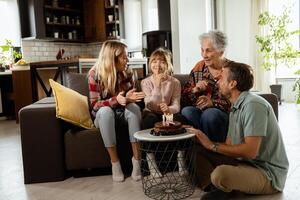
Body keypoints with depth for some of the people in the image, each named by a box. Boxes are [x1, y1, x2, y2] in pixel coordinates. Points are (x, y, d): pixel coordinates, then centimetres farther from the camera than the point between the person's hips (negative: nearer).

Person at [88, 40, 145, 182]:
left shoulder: (125, 73, -6)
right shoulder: (95, 74, -17)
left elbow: (129, 100, -1)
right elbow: (94, 104, -20)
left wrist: (129, 98, -27)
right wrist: (115, 100, -37)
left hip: (122, 113, 3)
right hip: (103, 115, -2)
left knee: (134, 107, -30)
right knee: (106, 111, -37)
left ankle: (137, 159, -29)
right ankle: (115, 162, -28)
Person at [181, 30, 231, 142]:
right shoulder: (199, 67, 12)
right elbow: (184, 96, 12)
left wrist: (213, 103, -22)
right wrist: (194, 90, -10)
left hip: (223, 113, -3)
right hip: (199, 111, 3)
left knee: (209, 114, -34)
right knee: (186, 111, -28)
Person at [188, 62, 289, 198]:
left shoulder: (253, 105, -19)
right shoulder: (236, 107, 12)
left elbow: (250, 151, -27)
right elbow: (229, 145, 7)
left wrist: (212, 145, -19)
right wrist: (202, 138, -5)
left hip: (268, 175, -9)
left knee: (220, 174, -34)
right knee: (200, 149, 3)